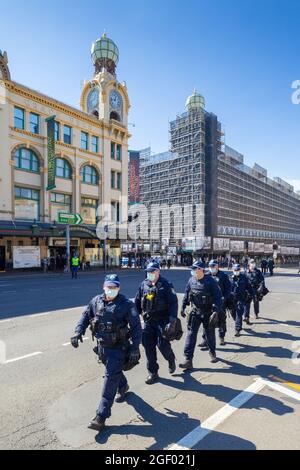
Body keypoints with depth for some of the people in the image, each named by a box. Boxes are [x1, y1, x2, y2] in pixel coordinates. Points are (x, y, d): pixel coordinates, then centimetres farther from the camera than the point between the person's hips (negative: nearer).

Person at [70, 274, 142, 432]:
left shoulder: (126, 304, -19)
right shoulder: (96, 301, -5)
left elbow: (136, 327, -17)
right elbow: (85, 316, 6)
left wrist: (135, 349, -20)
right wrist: (78, 332, -8)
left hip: (118, 348, -5)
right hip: (102, 346, 6)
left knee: (111, 377, -3)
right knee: (114, 371, 26)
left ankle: (101, 416, 11)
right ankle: (123, 387, 56)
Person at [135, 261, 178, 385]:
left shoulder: (166, 285, -10)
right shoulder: (143, 285, 3)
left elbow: (173, 303, -13)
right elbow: (137, 303, 10)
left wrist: (172, 320, -20)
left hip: (162, 320, -4)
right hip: (148, 321, 4)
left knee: (162, 344, -3)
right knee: (148, 347, 6)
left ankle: (171, 360, 32)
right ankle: (153, 373, 26)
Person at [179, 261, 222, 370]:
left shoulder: (210, 281, -16)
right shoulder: (191, 280, -3)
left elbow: (218, 297, -16)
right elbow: (186, 294, 8)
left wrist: (215, 312, -22)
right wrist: (183, 307, 7)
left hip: (208, 313, -3)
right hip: (195, 312, 3)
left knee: (210, 334, 16)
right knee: (191, 334, -3)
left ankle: (212, 353, 42)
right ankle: (188, 360, 2)